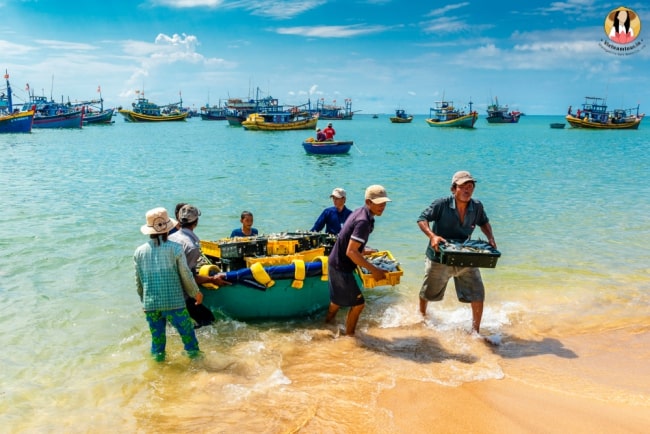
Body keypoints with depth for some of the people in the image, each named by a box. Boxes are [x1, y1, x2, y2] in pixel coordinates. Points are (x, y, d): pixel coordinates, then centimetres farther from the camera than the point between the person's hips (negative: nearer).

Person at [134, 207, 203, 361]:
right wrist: (196, 293, 9)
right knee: (187, 334, 10)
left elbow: (138, 282, 7)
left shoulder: (139, 252, 0)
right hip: (174, 303, -3)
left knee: (157, 337, 16)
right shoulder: (175, 248, -11)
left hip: (150, 305, 4)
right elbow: (186, 276, -7)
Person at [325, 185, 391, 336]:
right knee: (358, 303, 2)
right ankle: (349, 335, 18)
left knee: (338, 298, 27)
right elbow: (351, 252, -32)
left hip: (335, 262, 10)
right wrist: (373, 270, -28)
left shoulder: (359, 212, 3)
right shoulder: (364, 221, -27)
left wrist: (362, 251, 25)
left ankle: (328, 324, 47)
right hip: (341, 267, -10)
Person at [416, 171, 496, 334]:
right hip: (439, 258, -2)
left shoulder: (477, 207, -7)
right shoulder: (441, 204, -21)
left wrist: (490, 238, -4)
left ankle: (475, 330, 17)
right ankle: (422, 315, 51)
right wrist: (432, 236, -35)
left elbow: (484, 222, 12)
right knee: (428, 293, 19)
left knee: (477, 295, -3)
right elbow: (422, 219, -19)